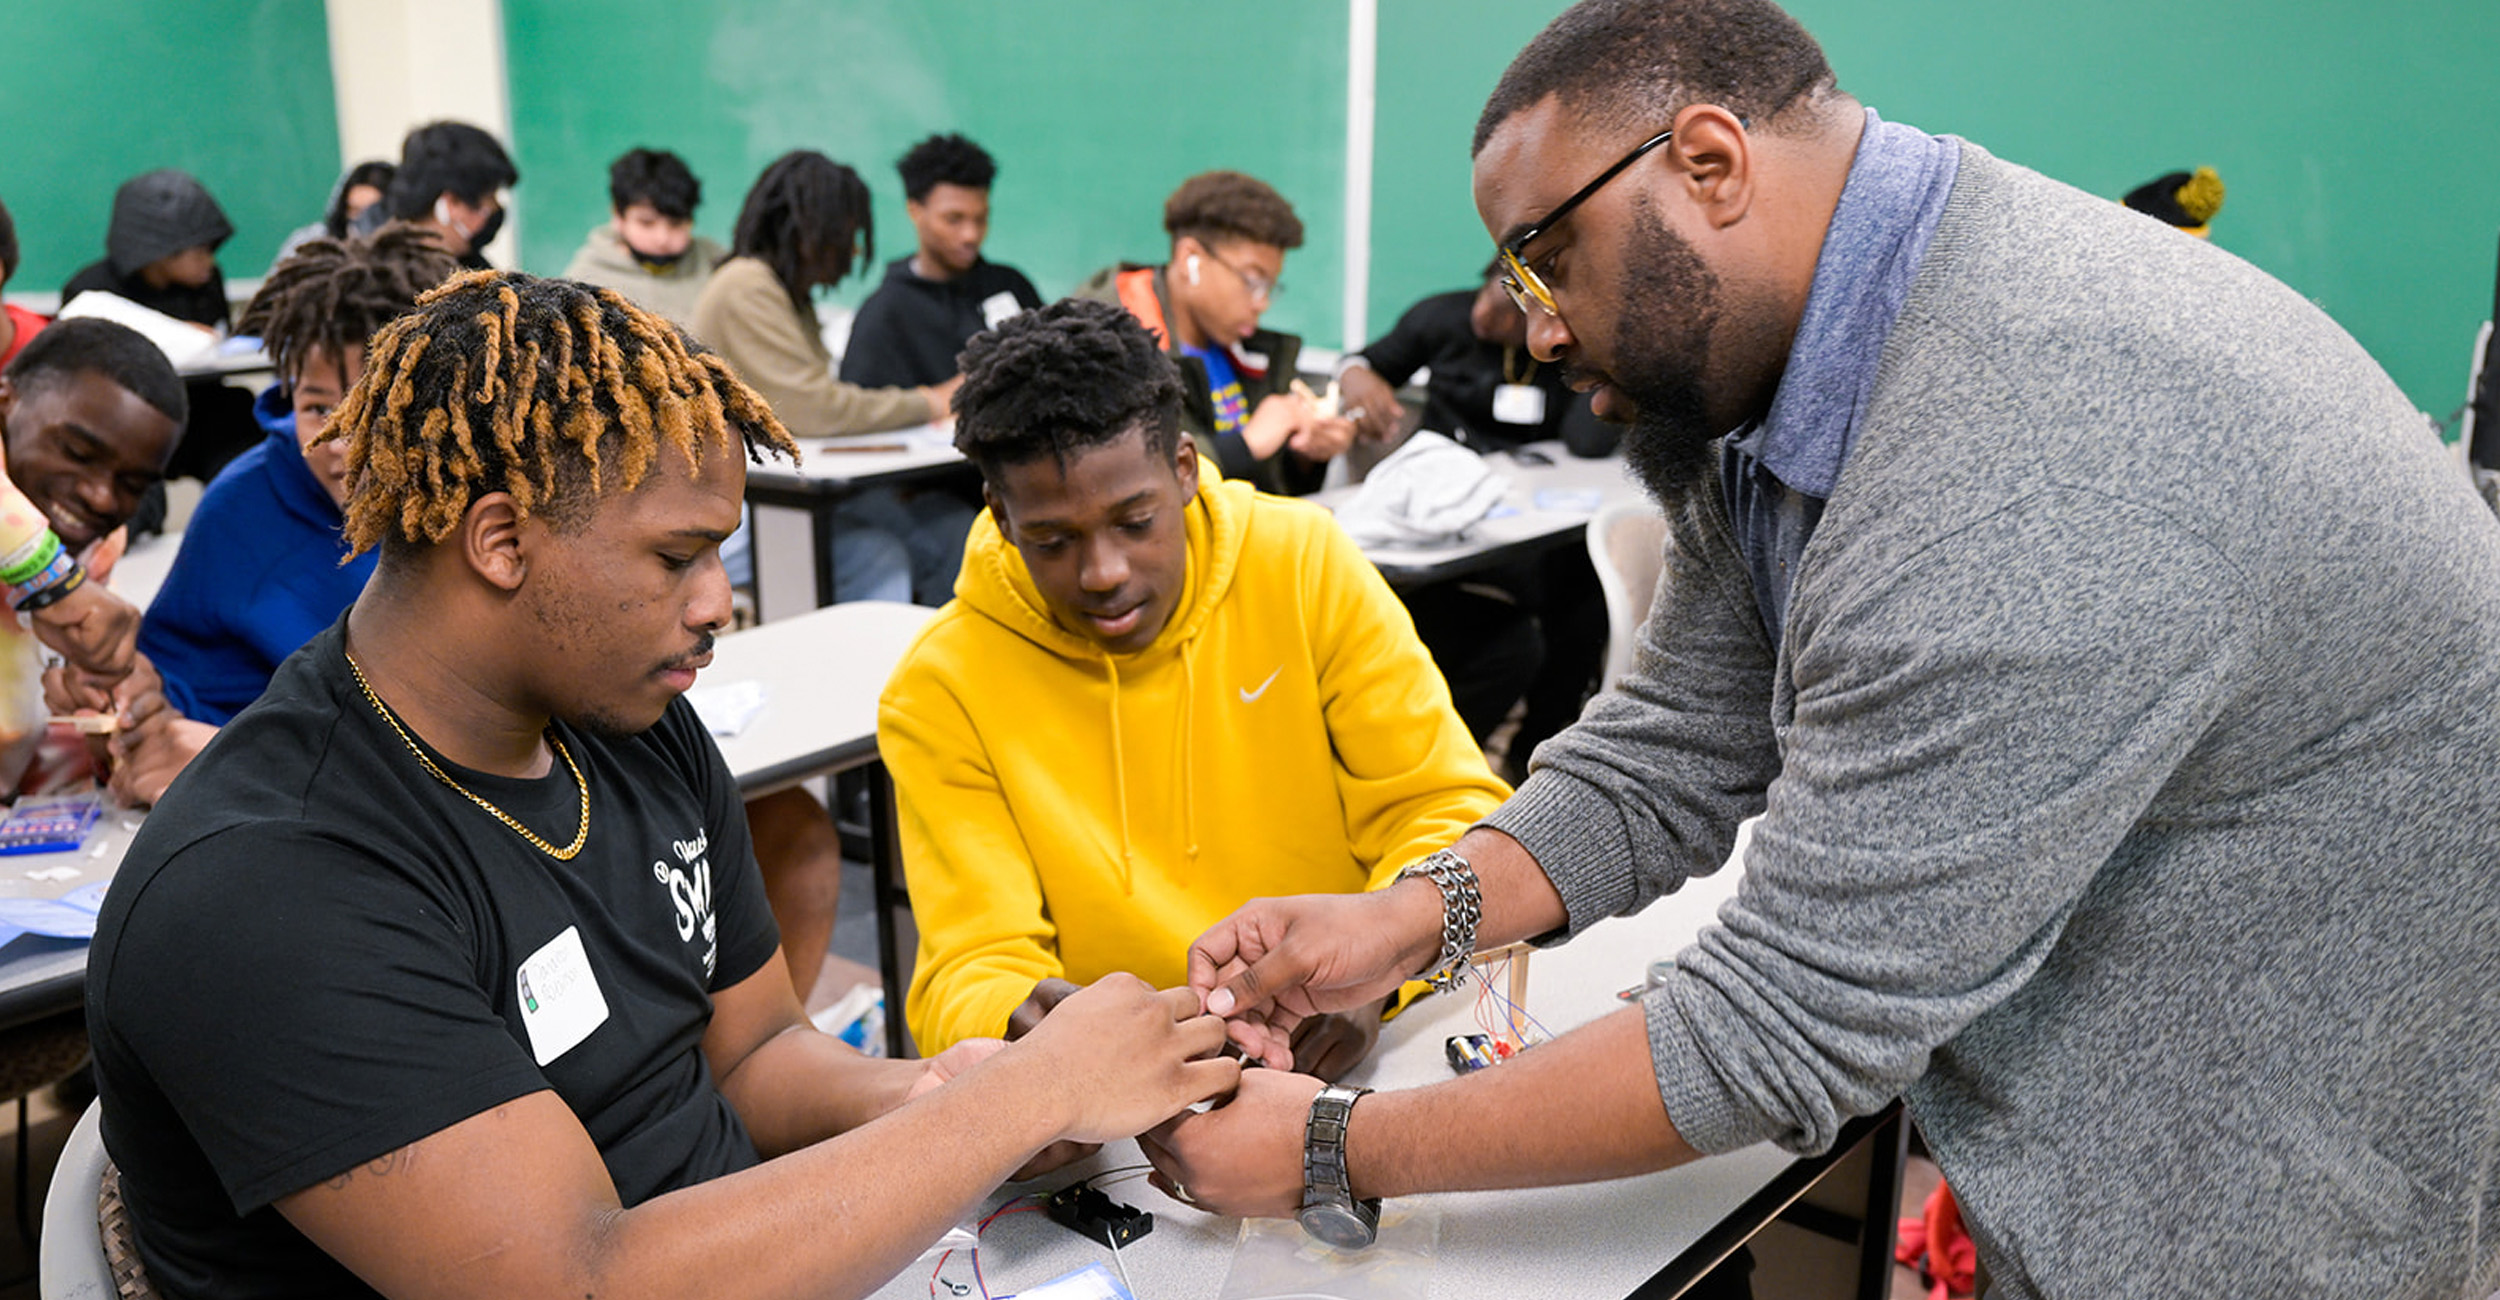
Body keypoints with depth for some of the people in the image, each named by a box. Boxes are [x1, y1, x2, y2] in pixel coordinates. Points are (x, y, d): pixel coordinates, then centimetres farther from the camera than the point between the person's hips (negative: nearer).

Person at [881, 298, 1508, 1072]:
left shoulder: (1304, 564, -4)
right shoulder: (938, 695, -6)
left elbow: (1451, 813, -3)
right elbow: (978, 969, -7)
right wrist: (1028, 1022, -30)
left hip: (1357, 1054, 0)